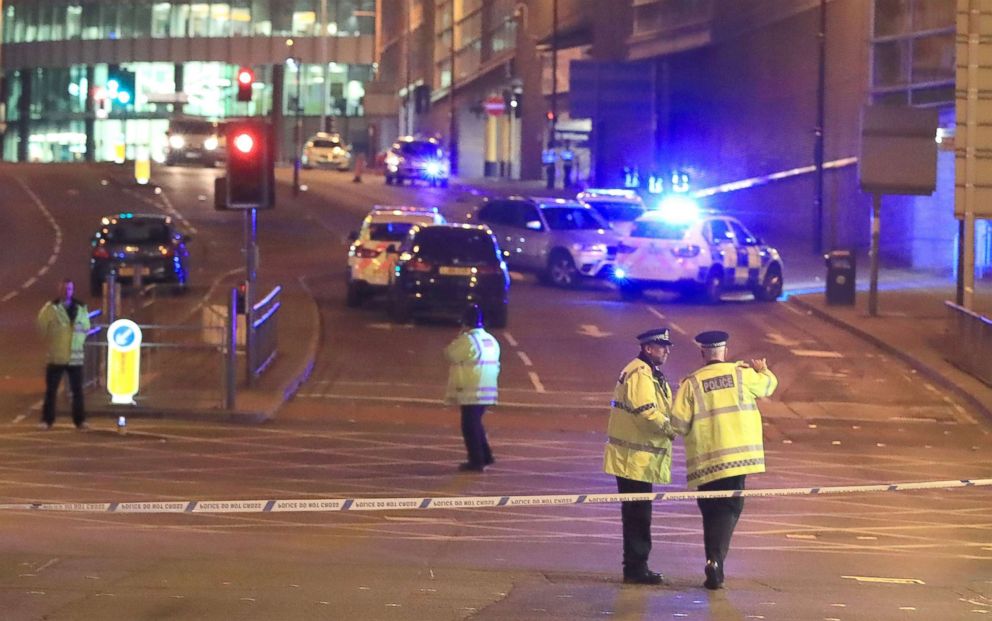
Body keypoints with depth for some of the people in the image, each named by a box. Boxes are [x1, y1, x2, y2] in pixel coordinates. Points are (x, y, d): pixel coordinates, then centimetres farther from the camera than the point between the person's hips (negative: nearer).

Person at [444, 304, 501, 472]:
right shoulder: (491, 340, 12)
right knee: (476, 425, 21)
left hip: (471, 393, -9)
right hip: (487, 391, 9)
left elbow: (450, 353, -8)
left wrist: (459, 337, 2)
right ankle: (485, 456, 26)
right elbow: (495, 365, 17)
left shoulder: (469, 341, -16)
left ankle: (476, 461, -2)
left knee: (470, 426, -2)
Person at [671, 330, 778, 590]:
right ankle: (716, 560, -18)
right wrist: (764, 370, 43)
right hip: (736, 456, -1)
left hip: (704, 461, 1)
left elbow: (679, 422, -6)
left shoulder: (691, 382, -1)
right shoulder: (742, 374, 2)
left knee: (711, 512, 12)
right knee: (729, 509, 1)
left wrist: (691, 431, 17)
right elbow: (768, 385, 21)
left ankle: (714, 565, 8)